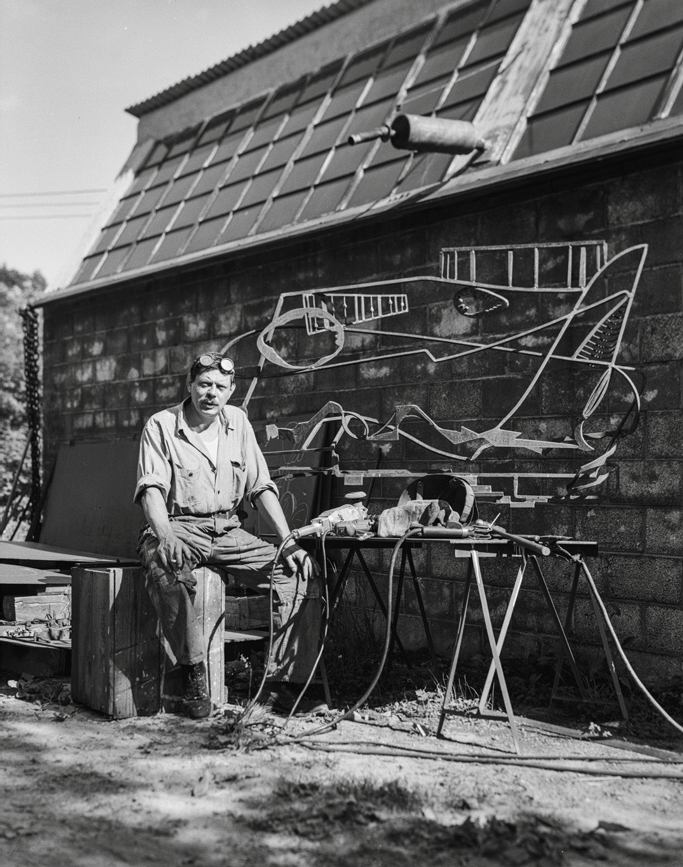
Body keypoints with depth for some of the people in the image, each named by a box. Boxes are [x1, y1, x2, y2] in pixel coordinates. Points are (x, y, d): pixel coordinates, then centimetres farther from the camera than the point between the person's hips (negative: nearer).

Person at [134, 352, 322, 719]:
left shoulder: (237, 422, 10)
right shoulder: (161, 426, -3)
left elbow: (261, 486, 9)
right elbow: (151, 487, -16)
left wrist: (287, 540, -2)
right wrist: (164, 534, -36)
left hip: (228, 532, 5)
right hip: (179, 527, -5)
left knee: (302, 569, -11)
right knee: (165, 565, -40)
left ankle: (283, 681, -11)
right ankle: (193, 669, -26)